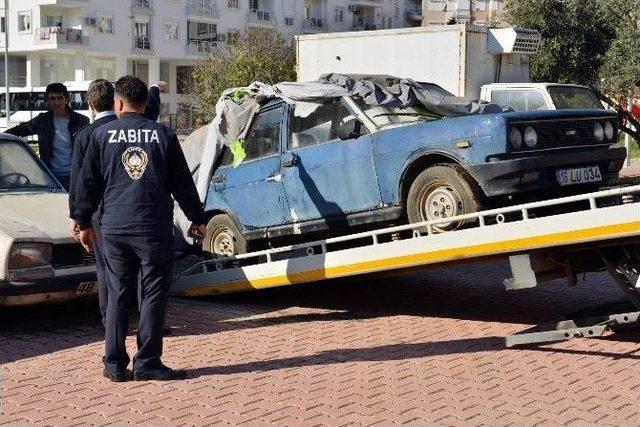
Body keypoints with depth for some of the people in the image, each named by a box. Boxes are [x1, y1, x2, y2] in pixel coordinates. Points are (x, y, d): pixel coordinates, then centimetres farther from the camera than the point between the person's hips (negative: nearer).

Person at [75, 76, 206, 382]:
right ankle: (147, 363, 3)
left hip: (114, 228, 2)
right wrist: (197, 219, 15)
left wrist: (84, 222, 16)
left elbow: (88, 183, 6)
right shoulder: (163, 135, 2)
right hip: (155, 229, -2)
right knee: (153, 295, 5)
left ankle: (114, 364, 10)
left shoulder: (102, 134, 3)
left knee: (117, 296, 9)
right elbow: (182, 183, 5)